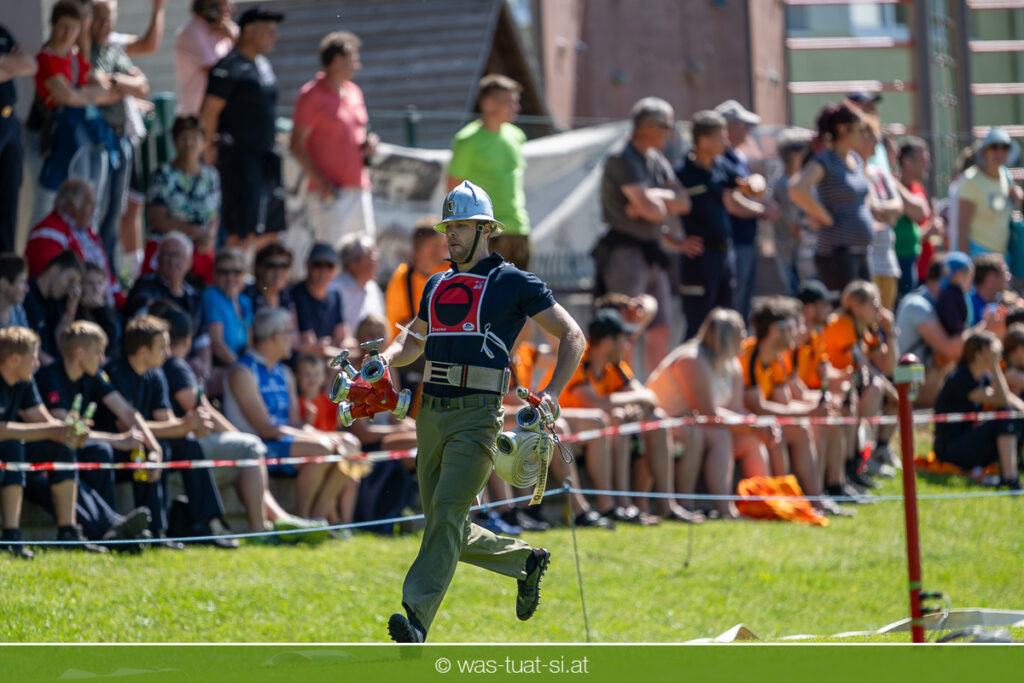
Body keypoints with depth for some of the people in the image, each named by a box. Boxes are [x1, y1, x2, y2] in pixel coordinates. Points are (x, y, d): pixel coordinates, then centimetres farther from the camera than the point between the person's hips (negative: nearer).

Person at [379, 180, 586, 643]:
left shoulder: (512, 283, 1)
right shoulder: (437, 286, 19)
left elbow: (572, 336, 3)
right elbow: (414, 341, 34)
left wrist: (551, 393, -10)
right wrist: (386, 360, 11)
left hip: (476, 414, -7)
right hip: (431, 411, 7)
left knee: (447, 512, -20)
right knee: (444, 527, 10)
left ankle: (416, 616, -28)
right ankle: (526, 560, 32)